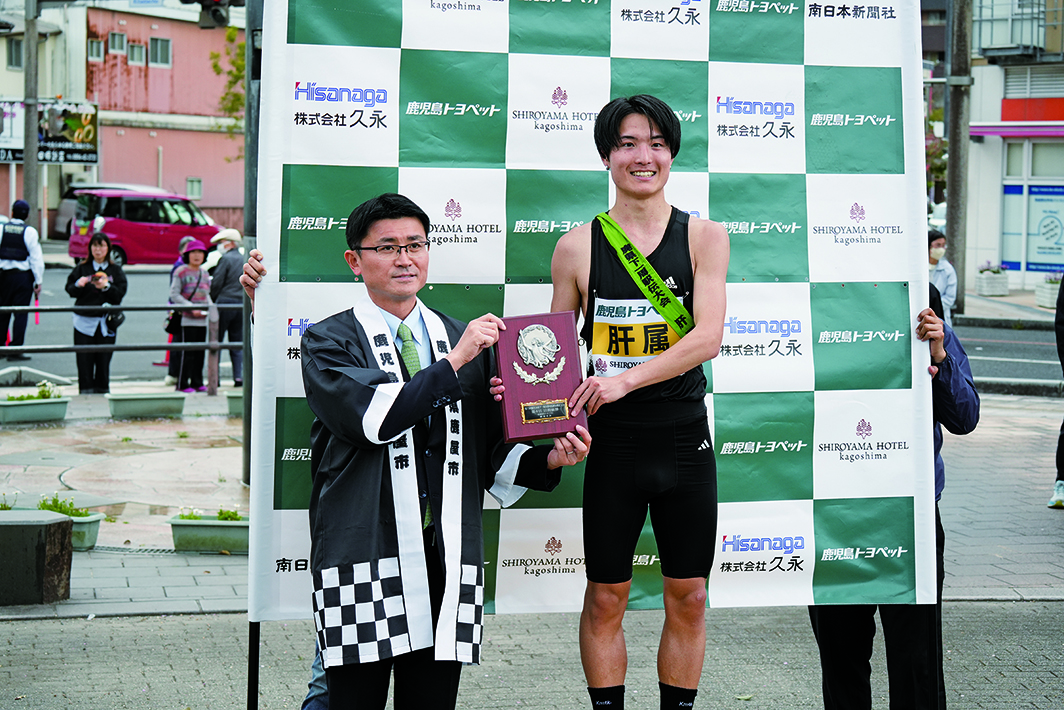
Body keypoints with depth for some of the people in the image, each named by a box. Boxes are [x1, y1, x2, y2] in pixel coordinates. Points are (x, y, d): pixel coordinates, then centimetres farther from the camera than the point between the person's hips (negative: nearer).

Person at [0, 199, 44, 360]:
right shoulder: (30, 232, -7)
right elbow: (36, 258, -8)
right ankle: (15, 349, -3)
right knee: (21, 313, 0)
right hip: (23, 276, -3)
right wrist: (38, 282, -2)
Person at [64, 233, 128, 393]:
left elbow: (120, 294, -2)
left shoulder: (115, 270, 7)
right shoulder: (81, 268, 7)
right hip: (84, 319, 0)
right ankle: (86, 391, 2)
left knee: (104, 361, 1)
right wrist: (78, 285, -16)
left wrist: (107, 286, -18)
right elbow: (69, 290, 4)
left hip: (106, 323, 0)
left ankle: (102, 391, 10)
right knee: (84, 361, -3)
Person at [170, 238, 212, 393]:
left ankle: (197, 382, 15)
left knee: (200, 351, 8)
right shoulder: (181, 272, -5)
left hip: (203, 319, 6)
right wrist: (191, 307, -17)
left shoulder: (205, 274, 15)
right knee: (188, 352, -7)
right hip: (188, 319, -6)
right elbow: (174, 294, -9)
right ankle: (182, 384, -2)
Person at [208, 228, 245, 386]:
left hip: (225, 303, -6)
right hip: (242, 304, 6)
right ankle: (239, 376, 1)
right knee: (237, 342, 9)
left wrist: (212, 301, 3)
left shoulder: (226, 259, -8)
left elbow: (216, 283, -9)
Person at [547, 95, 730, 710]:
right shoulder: (577, 247, 1)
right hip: (612, 445, 0)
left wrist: (626, 378, -22)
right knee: (606, 598, 6)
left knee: (688, 598, 8)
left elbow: (708, 338, -12)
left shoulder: (705, 237, 0)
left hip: (684, 444, 0)